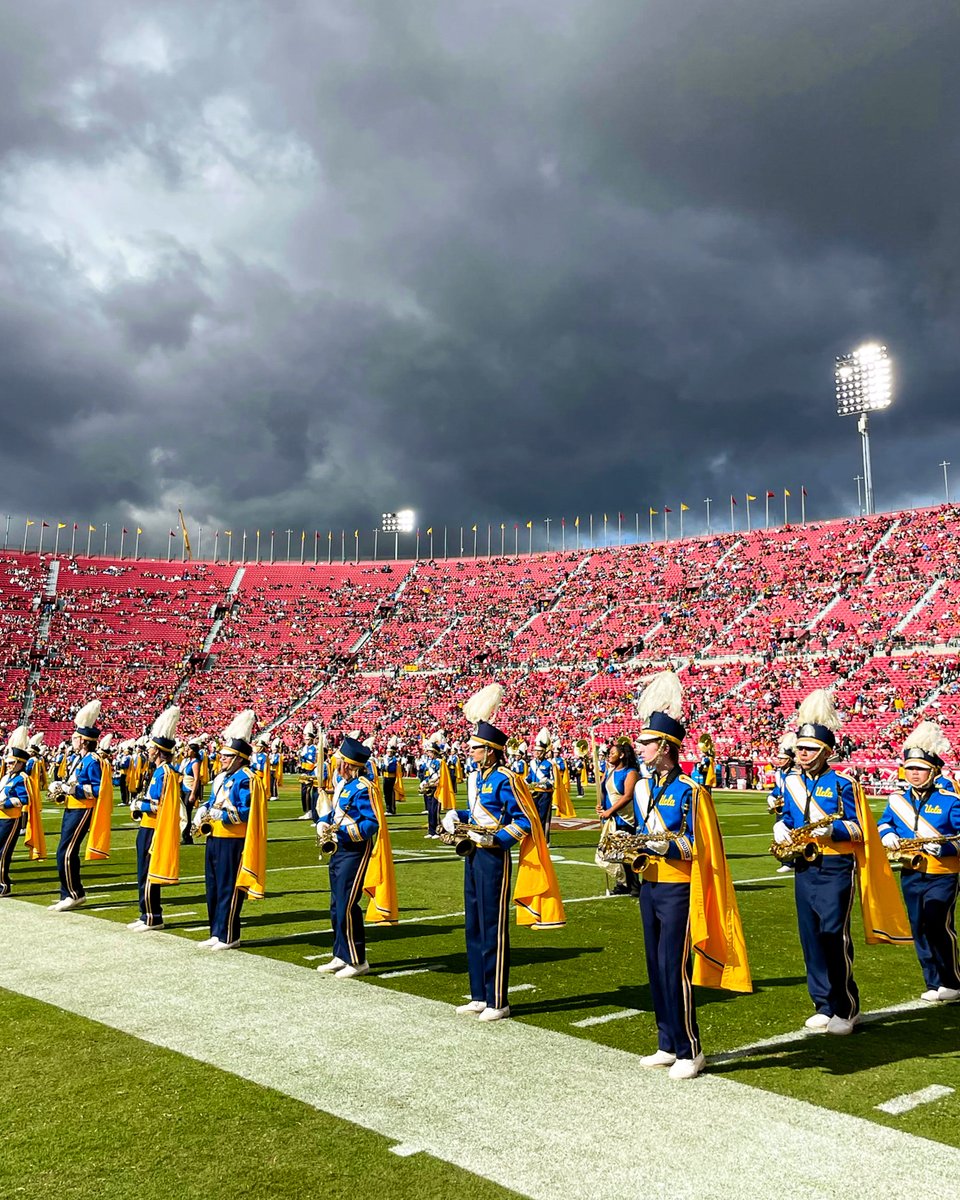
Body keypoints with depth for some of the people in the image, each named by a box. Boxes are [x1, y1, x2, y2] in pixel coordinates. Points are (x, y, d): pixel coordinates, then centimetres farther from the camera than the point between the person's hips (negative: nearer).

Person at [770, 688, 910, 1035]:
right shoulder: (792, 781, 7)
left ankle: (846, 1010, 8)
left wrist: (831, 828, -26)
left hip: (836, 869, -5)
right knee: (811, 938, 9)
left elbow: (857, 829, -8)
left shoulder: (842, 783, -8)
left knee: (834, 936, -6)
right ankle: (824, 1006, 20)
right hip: (804, 868, 5)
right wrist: (781, 827, -7)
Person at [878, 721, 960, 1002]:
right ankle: (934, 984, 22)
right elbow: (884, 822, 17)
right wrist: (887, 835, -5)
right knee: (920, 930, 10)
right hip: (910, 875, 5)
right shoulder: (898, 799, 4)